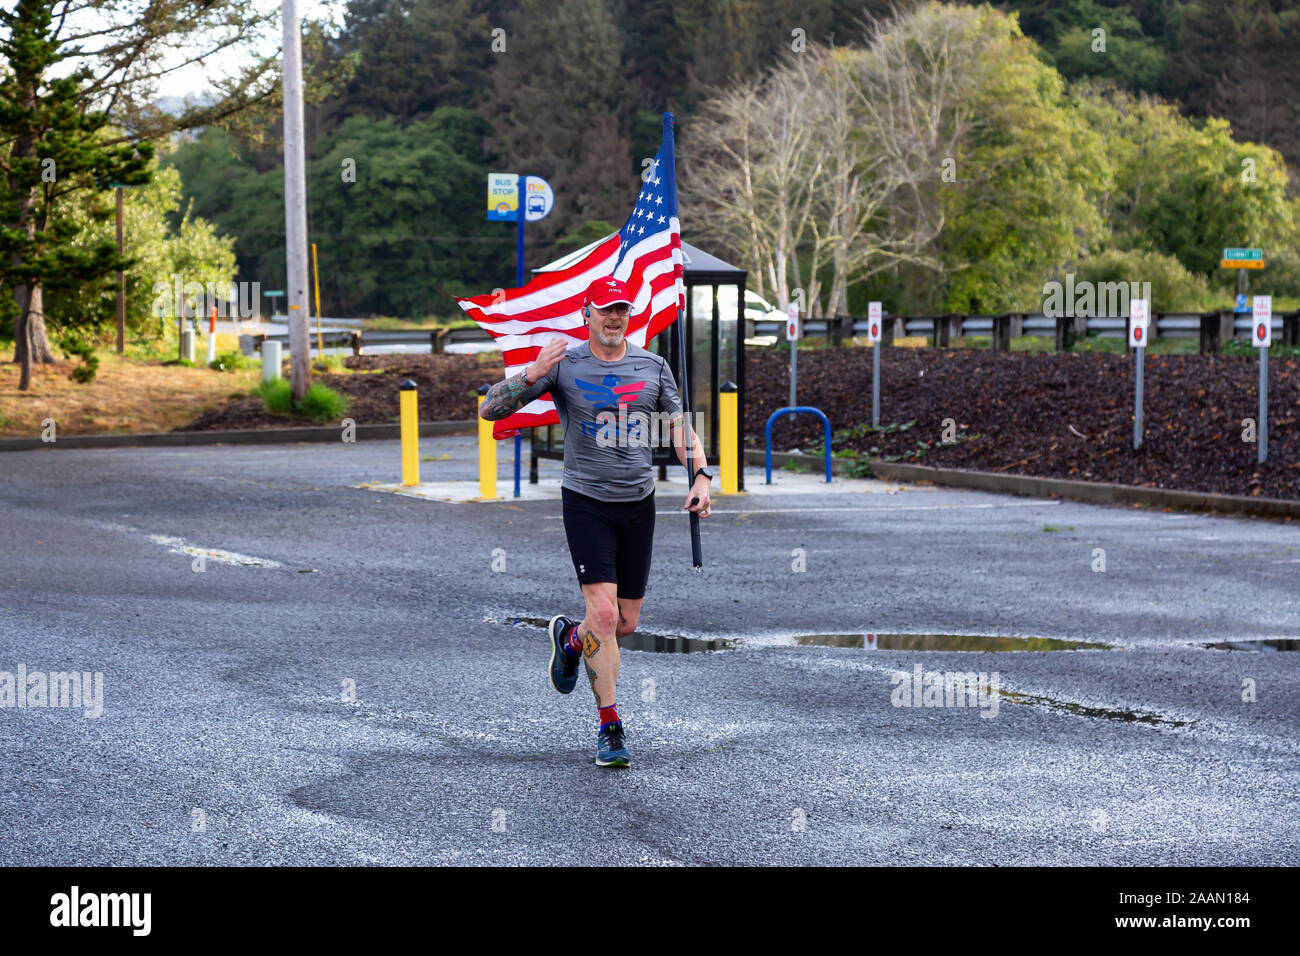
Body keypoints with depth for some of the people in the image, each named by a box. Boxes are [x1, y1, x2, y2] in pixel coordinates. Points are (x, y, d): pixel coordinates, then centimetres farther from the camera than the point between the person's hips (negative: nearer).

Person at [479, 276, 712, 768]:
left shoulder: (652, 367, 5)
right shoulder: (564, 364, -4)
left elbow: (680, 427, 12)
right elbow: (490, 408, -7)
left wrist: (700, 476, -4)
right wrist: (533, 375, -24)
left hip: (639, 505, 4)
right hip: (585, 501, -4)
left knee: (627, 622, 6)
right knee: (603, 613, -14)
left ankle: (570, 638, 40)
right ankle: (609, 727, -5)